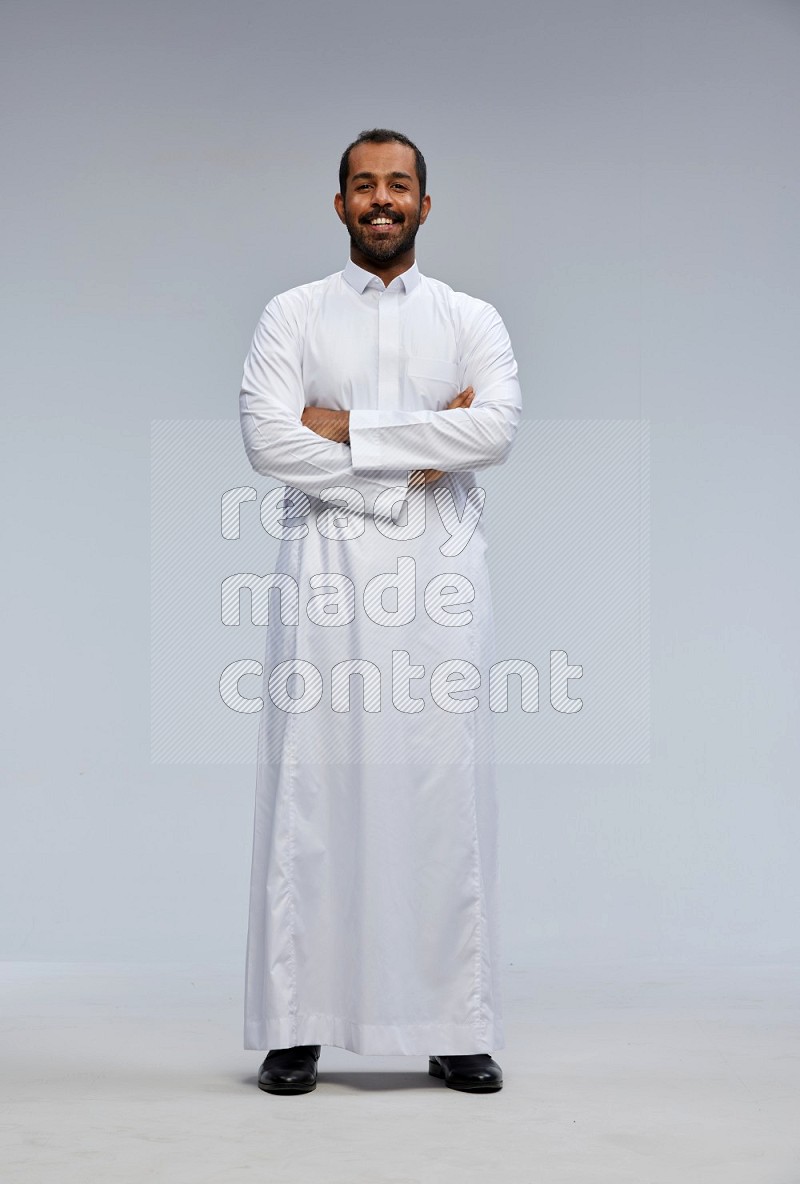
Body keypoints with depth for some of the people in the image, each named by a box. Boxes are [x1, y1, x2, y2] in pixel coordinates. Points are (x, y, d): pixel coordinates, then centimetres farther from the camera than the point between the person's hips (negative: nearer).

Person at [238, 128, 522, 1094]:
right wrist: (420, 451, -8)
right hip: (324, 569, 0)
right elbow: (266, 437, -6)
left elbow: (497, 430, -6)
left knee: (446, 792, -1)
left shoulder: (472, 319, 12)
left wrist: (349, 426, -8)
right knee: (311, 788, -3)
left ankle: (458, 1031, 7)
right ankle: (295, 1028, 5)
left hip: (439, 574, 1)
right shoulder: (293, 315, 10)